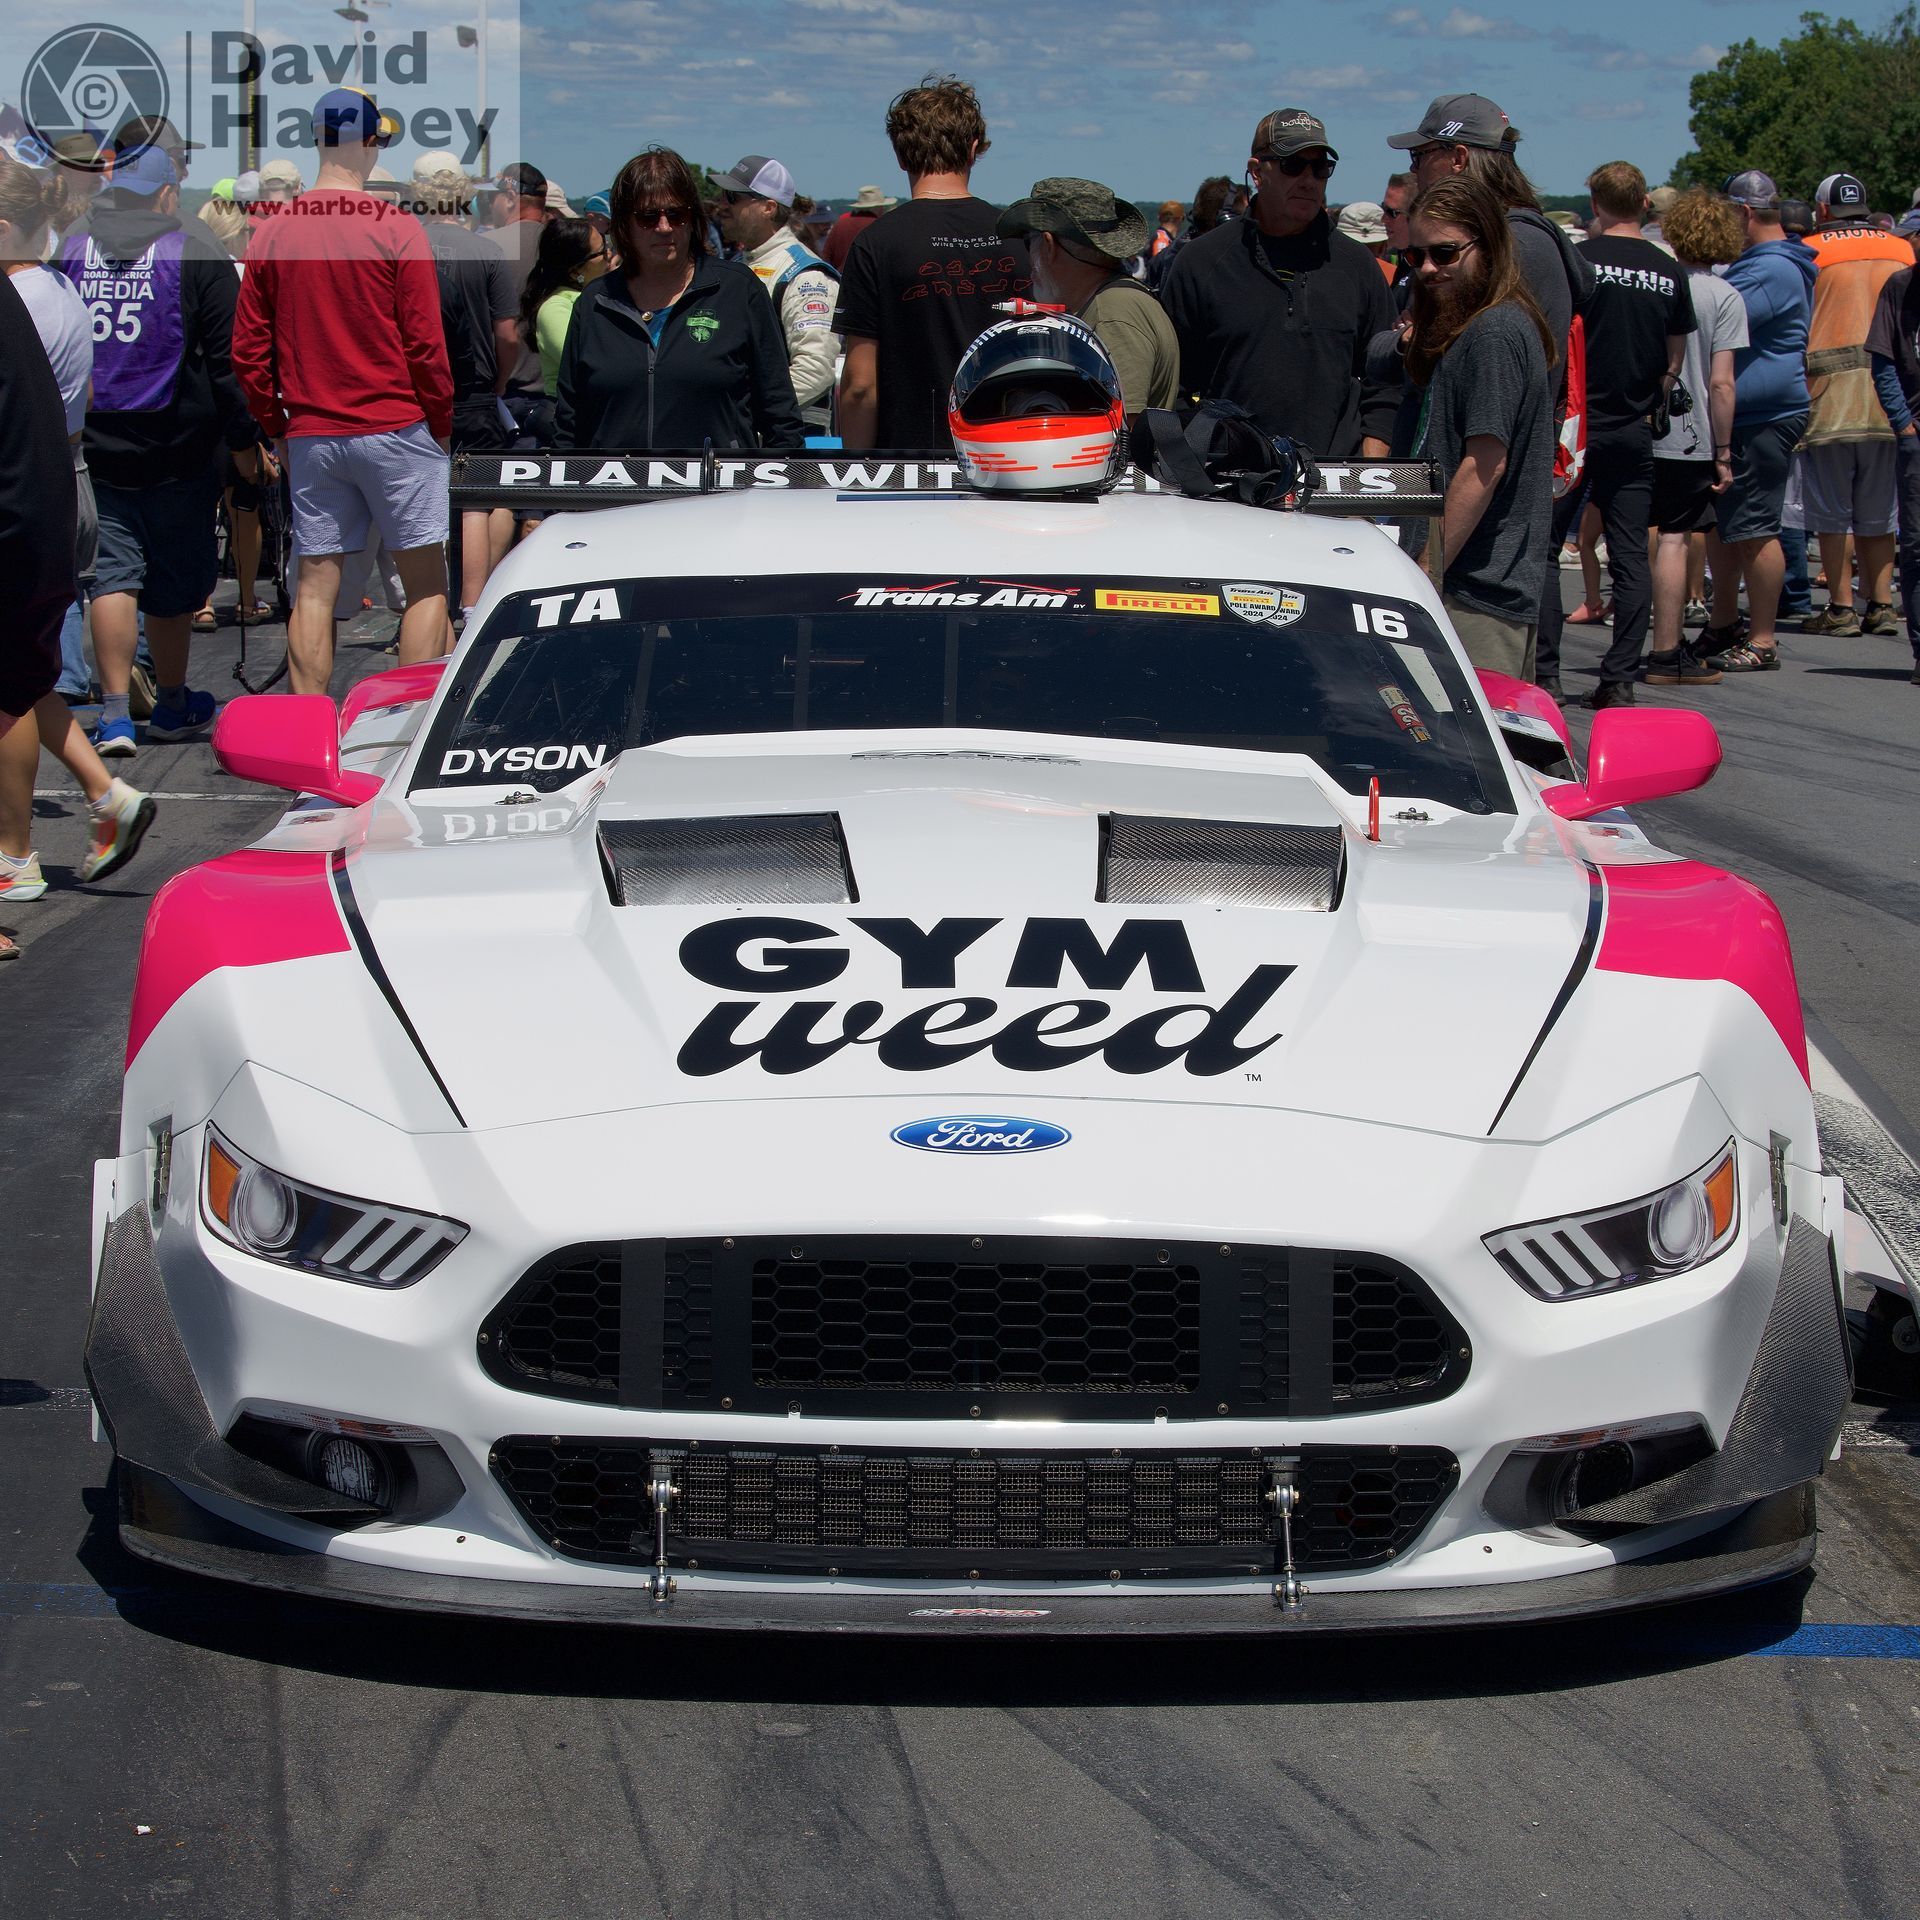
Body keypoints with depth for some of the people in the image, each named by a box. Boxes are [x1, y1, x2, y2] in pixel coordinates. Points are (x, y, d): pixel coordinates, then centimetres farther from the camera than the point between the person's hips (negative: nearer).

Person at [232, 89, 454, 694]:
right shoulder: (397, 228, -8)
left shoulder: (272, 234, 4)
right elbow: (425, 344, -8)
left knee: (314, 588, 7)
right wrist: (442, 426, 3)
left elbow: (248, 353, 6)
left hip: (310, 435, 4)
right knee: (425, 584, 2)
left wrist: (278, 427, 17)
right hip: (395, 427, -4)